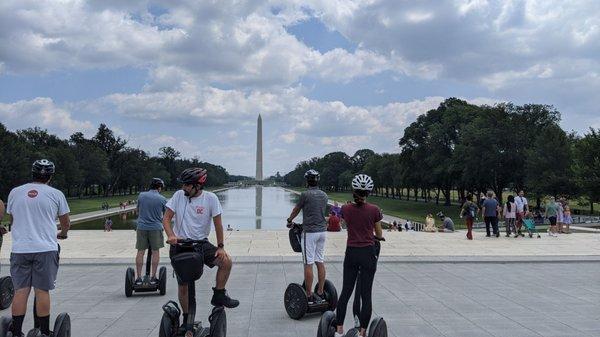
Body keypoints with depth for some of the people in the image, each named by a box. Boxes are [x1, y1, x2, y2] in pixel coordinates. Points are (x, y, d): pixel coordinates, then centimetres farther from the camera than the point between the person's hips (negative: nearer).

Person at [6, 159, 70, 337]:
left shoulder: (14, 192, 9)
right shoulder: (56, 194, 1)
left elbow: (12, 218, 22)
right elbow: (66, 223, 10)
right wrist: (61, 234, 33)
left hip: (19, 249, 2)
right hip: (45, 249, -2)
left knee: (20, 291, 6)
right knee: (42, 291, 1)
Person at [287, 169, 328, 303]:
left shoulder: (305, 194, -10)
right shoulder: (324, 195, 8)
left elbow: (296, 210, 6)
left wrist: (289, 220, 26)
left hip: (310, 232, -6)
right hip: (322, 231, 6)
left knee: (308, 264, -2)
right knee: (320, 262, 9)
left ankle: (309, 295, 1)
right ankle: (320, 293, 14)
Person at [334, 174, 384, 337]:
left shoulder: (346, 209, -3)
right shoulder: (374, 210, -9)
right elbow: (379, 235, 2)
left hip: (351, 253, 2)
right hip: (368, 253, -2)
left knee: (346, 291, 12)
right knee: (366, 294, 4)